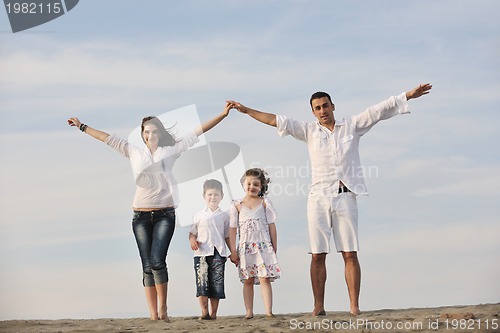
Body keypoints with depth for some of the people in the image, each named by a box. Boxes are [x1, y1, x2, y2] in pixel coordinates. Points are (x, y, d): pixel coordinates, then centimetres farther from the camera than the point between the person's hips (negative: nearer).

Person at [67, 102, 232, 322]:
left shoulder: (170, 151, 7)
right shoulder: (134, 153, 10)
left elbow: (197, 133, 5)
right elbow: (108, 138, 15)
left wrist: (222, 115, 3)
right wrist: (82, 127, 18)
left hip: (165, 214, -2)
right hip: (141, 215, 2)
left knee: (157, 261, -16)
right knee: (147, 266, 0)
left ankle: (163, 309, -2)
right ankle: (153, 314, 1)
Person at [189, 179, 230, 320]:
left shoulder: (224, 216, 13)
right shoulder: (199, 216, 11)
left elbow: (227, 236, 16)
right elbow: (192, 233, 12)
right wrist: (193, 241, -10)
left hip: (218, 253, 1)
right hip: (202, 253, -1)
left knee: (216, 283, -2)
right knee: (202, 282, -9)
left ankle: (213, 313, 2)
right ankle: (204, 312, -8)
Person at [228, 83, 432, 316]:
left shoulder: (352, 126, 11)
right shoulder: (309, 131, 12)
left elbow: (379, 110, 7)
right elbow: (277, 121, 9)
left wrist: (409, 96, 2)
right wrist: (246, 111, 5)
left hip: (345, 196, -1)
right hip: (318, 198, 1)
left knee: (350, 254, -4)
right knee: (318, 255, -2)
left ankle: (354, 307, -6)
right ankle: (318, 307, 0)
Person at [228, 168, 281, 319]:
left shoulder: (264, 203, 8)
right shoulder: (237, 205, 8)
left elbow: (271, 226, 8)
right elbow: (233, 229, 6)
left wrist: (274, 248, 5)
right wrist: (233, 251, 0)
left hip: (263, 245, -1)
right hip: (245, 247, 1)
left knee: (265, 278, -10)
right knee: (248, 280, 3)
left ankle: (268, 311, -14)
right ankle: (249, 312, 6)